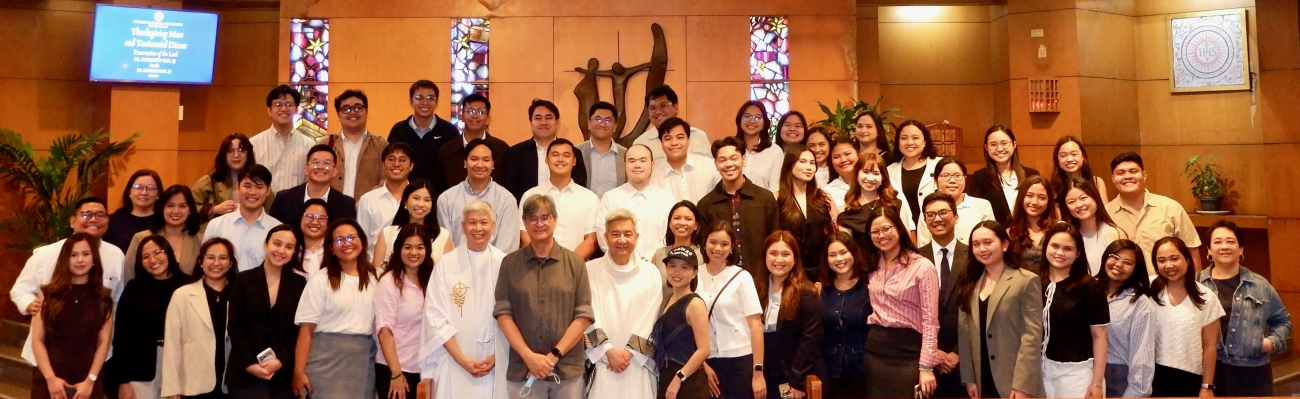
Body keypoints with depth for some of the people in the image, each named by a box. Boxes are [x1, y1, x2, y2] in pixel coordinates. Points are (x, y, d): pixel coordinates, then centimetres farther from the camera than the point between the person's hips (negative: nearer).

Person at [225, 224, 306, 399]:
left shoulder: (299, 284, 5)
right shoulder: (243, 280, 3)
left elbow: (299, 330, 0)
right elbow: (234, 327, -2)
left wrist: (281, 361, -13)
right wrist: (249, 364, -13)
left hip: (283, 374, 2)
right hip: (245, 373, -1)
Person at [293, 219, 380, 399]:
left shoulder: (373, 277, 10)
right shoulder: (320, 281, -2)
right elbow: (306, 329, -5)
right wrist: (299, 372, -11)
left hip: (363, 362, 4)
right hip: (328, 361, -3)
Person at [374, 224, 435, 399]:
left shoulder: (431, 280, 4)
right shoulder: (389, 282, -10)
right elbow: (385, 331, -13)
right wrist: (396, 373, -16)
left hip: (425, 369, 5)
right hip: (393, 369, -4)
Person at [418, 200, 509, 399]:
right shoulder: (446, 264, -2)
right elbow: (435, 317, -3)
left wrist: (496, 356, -6)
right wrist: (462, 359, -8)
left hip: (498, 364, 1)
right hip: (455, 365, -1)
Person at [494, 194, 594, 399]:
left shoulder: (575, 263, 3)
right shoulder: (510, 263, 4)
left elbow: (584, 315, -1)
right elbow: (503, 313, 0)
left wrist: (555, 355, -9)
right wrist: (528, 356, -11)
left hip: (567, 369, 0)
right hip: (522, 369, 0)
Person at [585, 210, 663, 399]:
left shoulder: (650, 272, 5)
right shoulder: (591, 269, 1)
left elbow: (650, 319, 1)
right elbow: (589, 316, -3)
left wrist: (629, 351, -7)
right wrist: (609, 350, -11)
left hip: (638, 364, 1)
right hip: (602, 362, -1)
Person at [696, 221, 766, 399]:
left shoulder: (742, 277, -4)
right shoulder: (695, 277, 1)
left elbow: (756, 324, -7)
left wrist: (758, 372, -11)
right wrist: (702, 364, 0)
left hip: (741, 360, -2)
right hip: (709, 361, 2)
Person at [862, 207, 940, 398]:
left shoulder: (923, 267, -10)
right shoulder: (872, 266, 10)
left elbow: (930, 320, -12)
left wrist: (926, 366, -16)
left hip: (908, 350, -5)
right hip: (874, 348, 6)